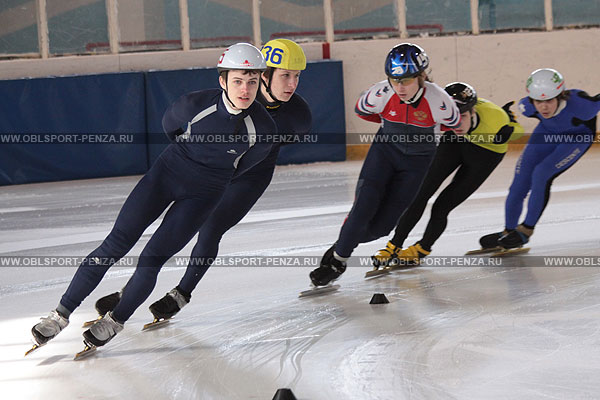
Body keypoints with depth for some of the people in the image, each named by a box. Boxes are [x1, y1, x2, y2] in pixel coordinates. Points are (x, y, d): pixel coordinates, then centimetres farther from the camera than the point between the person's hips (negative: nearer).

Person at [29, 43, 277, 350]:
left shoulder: (263, 127, -20)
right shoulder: (194, 104, -21)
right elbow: (170, 124, 4)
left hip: (203, 194, 0)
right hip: (167, 172, 0)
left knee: (151, 260, -9)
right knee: (115, 245, -5)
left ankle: (116, 320, 15)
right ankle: (62, 313, 6)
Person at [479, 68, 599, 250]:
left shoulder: (580, 106, -41)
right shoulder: (528, 106, -30)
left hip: (578, 137, -4)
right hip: (547, 132, 4)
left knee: (541, 174, -22)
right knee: (520, 183, -2)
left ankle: (526, 230, -6)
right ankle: (508, 232, 19)